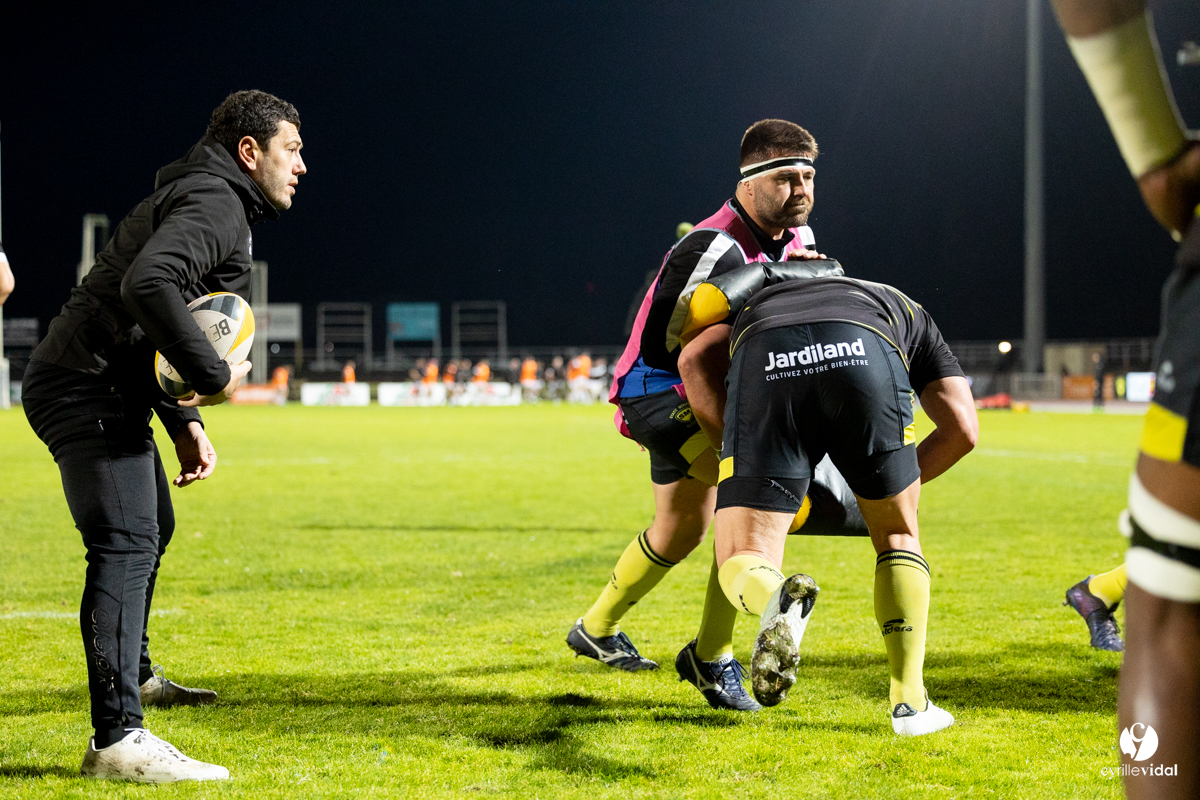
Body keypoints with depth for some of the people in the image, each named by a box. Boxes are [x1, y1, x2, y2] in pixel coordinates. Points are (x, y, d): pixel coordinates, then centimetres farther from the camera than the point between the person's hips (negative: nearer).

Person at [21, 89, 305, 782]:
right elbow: (146, 285, -35)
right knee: (126, 546, -20)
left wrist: (184, 423, 18)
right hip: (89, 392, -12)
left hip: (113, 394, 12)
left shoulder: (207, 201, 21)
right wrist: (215, 375, -27)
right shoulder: (214, 205, -15)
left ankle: (134, 674, 49)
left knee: (152, 530, 28)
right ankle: (119, 739, -28)